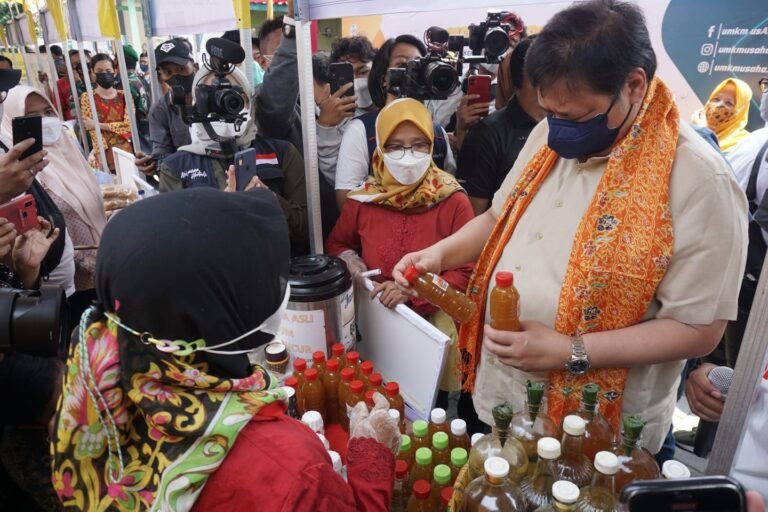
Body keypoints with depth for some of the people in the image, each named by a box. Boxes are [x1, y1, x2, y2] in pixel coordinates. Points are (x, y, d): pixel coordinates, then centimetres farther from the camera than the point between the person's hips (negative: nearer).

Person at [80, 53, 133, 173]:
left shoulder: (124, 96, 7)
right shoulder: (87, 98, 2)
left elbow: (129, 125, -6)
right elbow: (93, 131, -7)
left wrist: (98, 125, -11)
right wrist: (101, 158, -19)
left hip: (126, 151, 2)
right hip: (105, 154, -2)